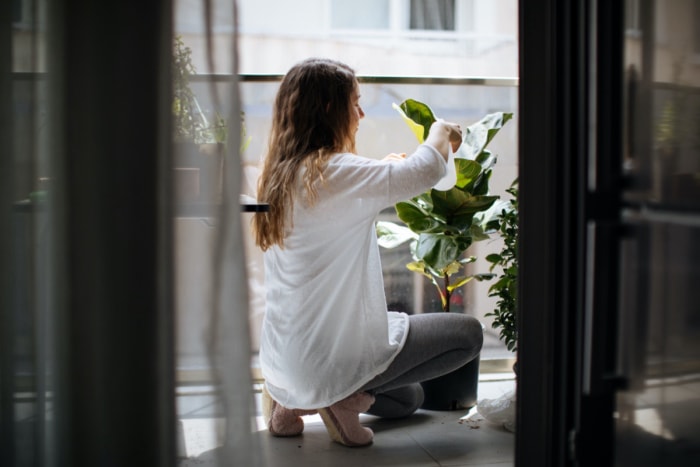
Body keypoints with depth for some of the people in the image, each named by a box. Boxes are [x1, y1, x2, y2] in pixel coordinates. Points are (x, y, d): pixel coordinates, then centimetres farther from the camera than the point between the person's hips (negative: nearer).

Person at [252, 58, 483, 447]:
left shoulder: (281, 172, 6)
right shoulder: (330, 171, -21)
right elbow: (426, 171, -26)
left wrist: (386, 169, 19)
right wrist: (441, 133, -5)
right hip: (329, 353, -9)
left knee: (409, 398, 29)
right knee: (468, 333, 3)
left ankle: (294, 399, 12)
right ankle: (348, 397, -2)